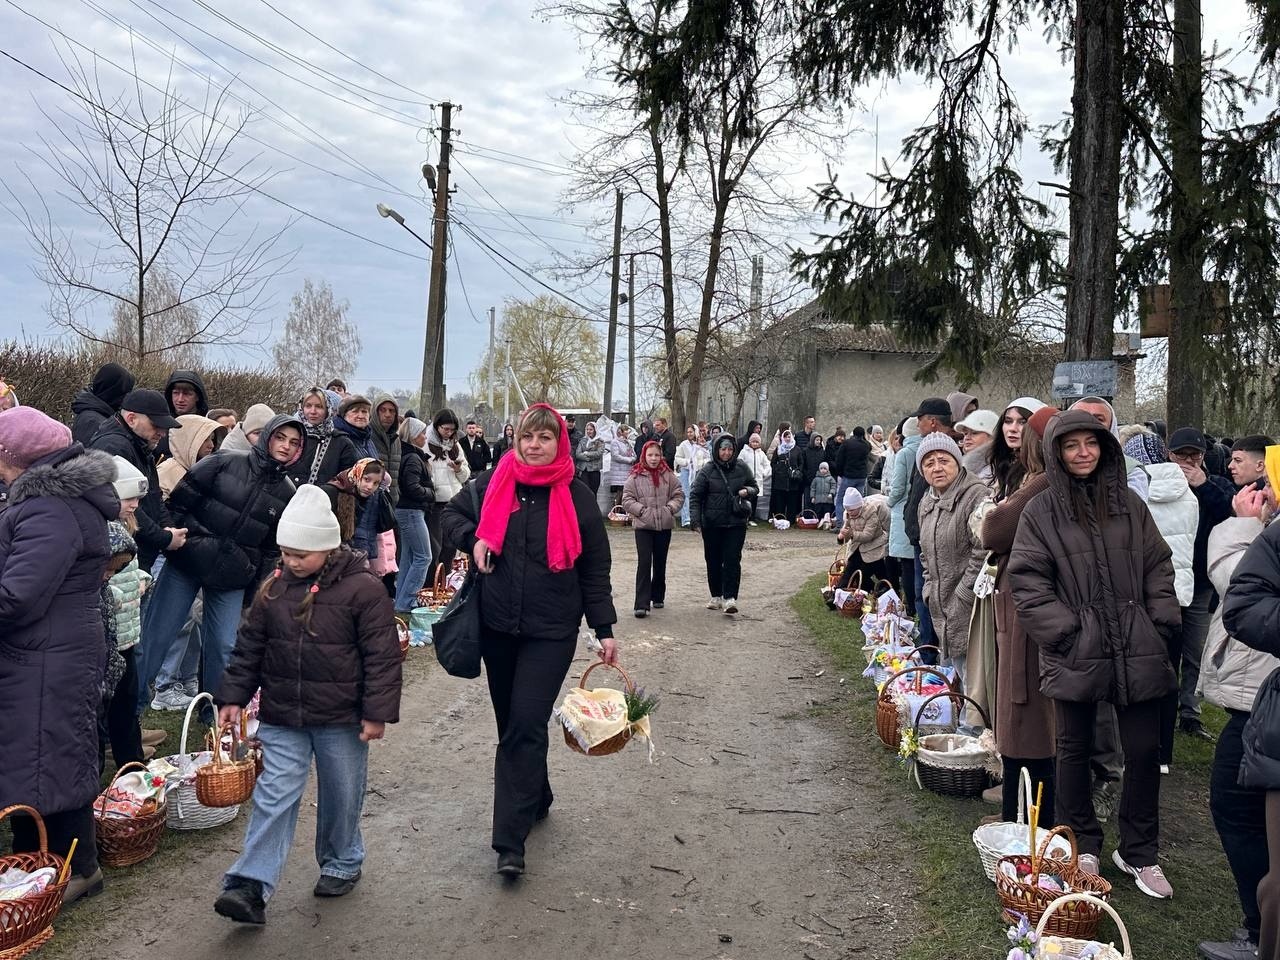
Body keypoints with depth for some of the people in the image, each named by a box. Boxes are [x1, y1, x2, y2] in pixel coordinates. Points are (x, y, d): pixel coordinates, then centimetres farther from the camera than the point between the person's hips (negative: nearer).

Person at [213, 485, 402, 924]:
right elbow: (249, 646, 9)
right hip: (281, 716, 3)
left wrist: (377, 712, -14)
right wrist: (234, 697, 6)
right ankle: (251, 886, 1)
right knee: (274, 796, 0)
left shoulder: (363, 588, -15)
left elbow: (382, 656, -13)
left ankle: (341, 864, 34)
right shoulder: (274, 586, 0)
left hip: (341, 720, -3)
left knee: (341, 796, 13)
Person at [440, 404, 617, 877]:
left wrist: (604, 630, -2)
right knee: (510, 724, 14)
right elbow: (453, 513, 18)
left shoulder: (577, 497, -3)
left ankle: (510, 841, -6)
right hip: (497, 626, 3)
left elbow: (595, 571, 2)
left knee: (526, 727, -10)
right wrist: (473, 538, -5)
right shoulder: (494, 482, 1)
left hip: (551, 632, -3)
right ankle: (536, 799, 37)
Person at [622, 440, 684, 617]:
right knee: (644, 563, -10)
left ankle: (657, 596, 31)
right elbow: (627, 499, -4)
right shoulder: (635, 476, -4)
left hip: (664, 525, 3)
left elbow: (679, 495, 7)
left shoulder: (668, 475, 3)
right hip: (643, 525, -3)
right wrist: (641, 510, -14)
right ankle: (642, 604, -10)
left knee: (660, 563, 14)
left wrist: (670, 508, -8)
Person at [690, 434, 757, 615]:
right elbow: (695, 495, -3)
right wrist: (695, 518, -13)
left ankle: (730, 598, -9)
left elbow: (754, 487, 16)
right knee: (713, 560, 9)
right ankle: (716, 596, 24)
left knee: (732, 560, -9)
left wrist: (747, 491, -8)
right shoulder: (707, 471, -4)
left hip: (736, 523, 0)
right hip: (711, 524, 0)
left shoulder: (742, 468, 2)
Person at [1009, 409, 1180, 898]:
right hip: (1076, 654, -2)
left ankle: (1139, 852, 25)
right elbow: (1027, 583, -6)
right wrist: (1067, 633, -12)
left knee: (1144, 751, 6)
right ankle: (1082, 848, 28)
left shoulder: (1129, 503, 8)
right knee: (1074, 750, 10)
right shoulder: (1041, 512, -2)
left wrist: (1162, 623, 1)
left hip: (1137, 653, 3)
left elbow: (1158, 565, 11)